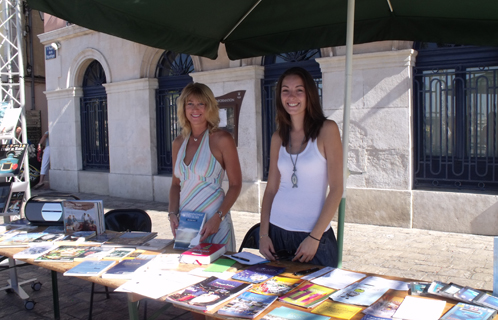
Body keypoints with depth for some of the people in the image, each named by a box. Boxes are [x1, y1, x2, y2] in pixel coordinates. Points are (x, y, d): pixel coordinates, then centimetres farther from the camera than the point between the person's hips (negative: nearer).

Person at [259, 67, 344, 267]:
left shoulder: (327, 130, -7)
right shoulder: (278, 137, 6)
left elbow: (336, 188, -10)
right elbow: (271, 188, 9)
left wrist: (315, 237, -14)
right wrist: (263, 234, 1)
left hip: (314, 235, -4)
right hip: (277, 232, 4)